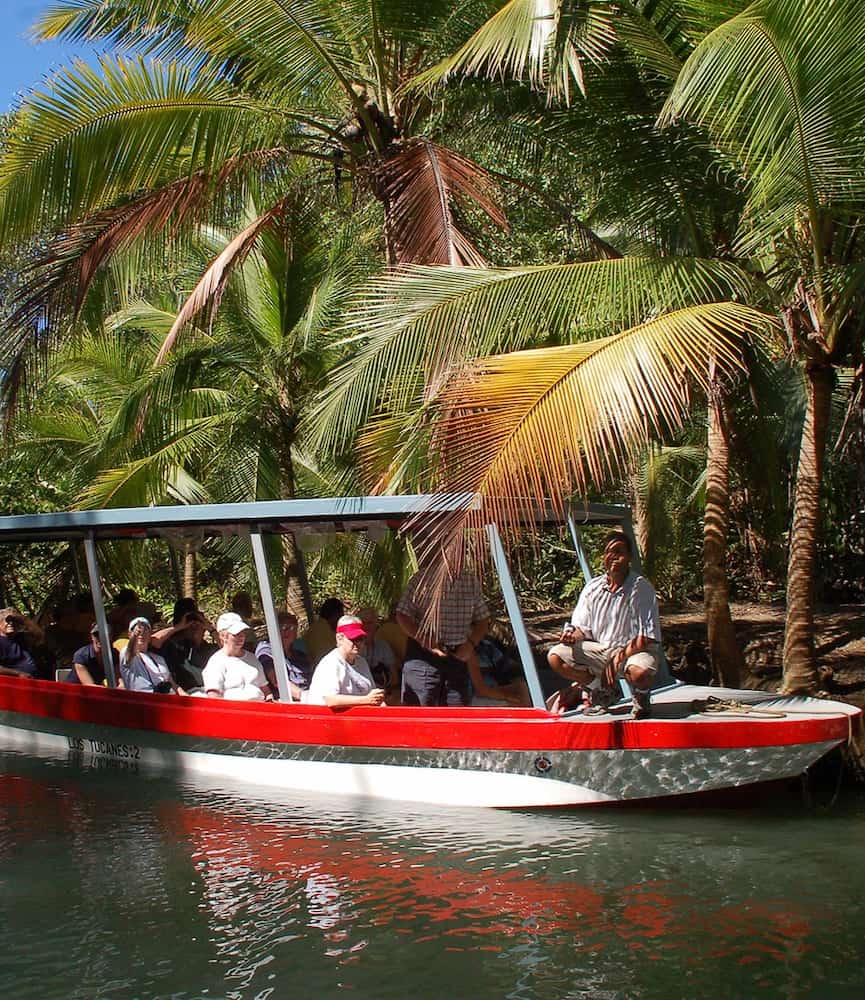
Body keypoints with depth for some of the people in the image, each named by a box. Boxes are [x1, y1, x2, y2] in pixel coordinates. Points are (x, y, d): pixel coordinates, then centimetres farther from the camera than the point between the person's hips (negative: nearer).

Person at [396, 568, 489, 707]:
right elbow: (402, 616, -6)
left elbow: (482, 619, 13)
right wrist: (425, 641, -17)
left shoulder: (472, 582, 7)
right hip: (423, 656, -4)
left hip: (457, 657, 4)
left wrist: (471, 643, -4)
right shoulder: (420, 580, -5)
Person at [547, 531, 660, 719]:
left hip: (633, 650, -4)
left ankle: (641, 695, 1)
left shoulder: (642, 589, -12)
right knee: (555, 656, -16)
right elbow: (583, 628, 7)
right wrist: (573, 634, -18)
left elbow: (647, 638, -15)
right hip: (599, 649, 4)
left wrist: (619, 658, -26)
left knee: (640, 673, -40)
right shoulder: (593, 588, 1)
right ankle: (598, 687, 8)